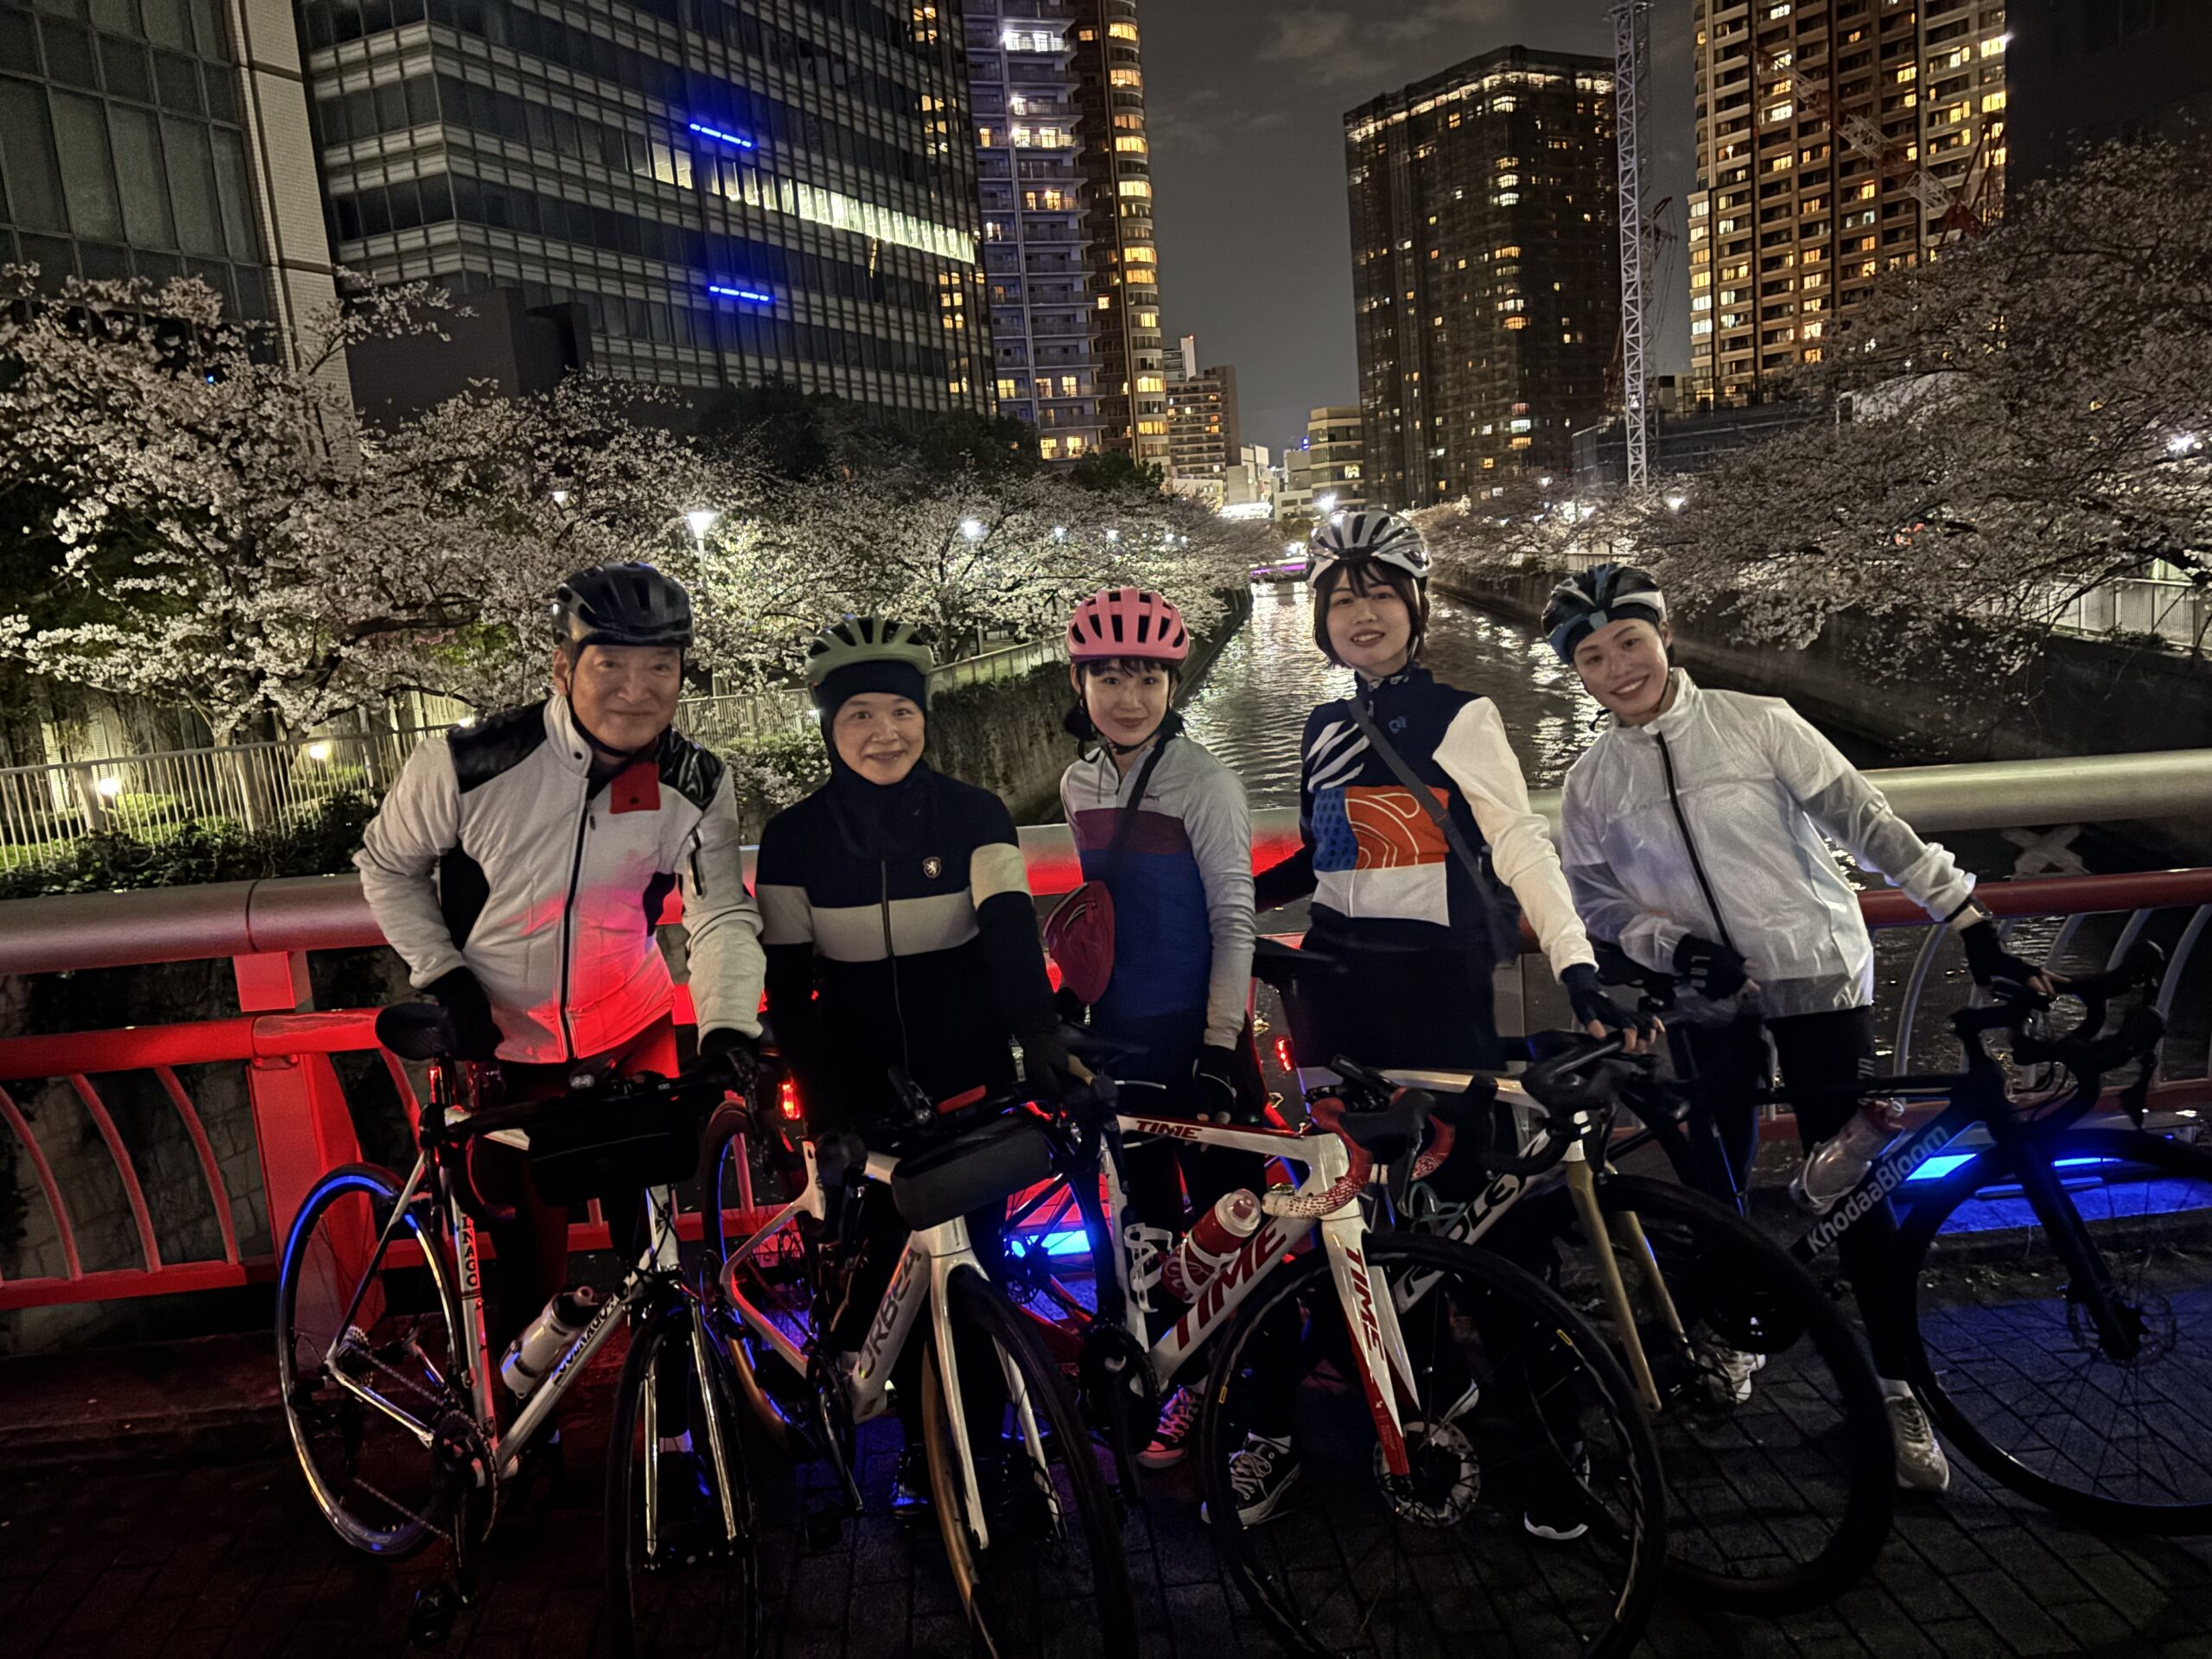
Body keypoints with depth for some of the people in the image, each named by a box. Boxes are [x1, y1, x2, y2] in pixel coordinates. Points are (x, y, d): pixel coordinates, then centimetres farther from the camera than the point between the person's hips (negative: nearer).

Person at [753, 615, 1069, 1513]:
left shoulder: (973, 814, -5)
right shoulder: (795, 836, -4)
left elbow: (1010, 927, -16)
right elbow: (787, 980, -5)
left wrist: (1038, 1030, -33)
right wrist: (823, 1093, -15)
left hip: (970, 1080, 0)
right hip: (866, 1091, 0)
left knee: (975, 1260, 3)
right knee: (888, 1267, 1)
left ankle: (980, 1438, 23)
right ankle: (920, 1446, 24)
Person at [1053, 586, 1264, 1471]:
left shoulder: (1204, 781, -12)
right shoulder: (1080, 785, 6)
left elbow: (1234, 917, -12)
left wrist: (1220, 1046, -16)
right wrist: (1079, 1016, 15)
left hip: (1199, 1030, -6)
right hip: (1123, 1031, 6)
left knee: (1223, 1210, 1)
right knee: (1151, 1206, 13)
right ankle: (1188, 1379, 29)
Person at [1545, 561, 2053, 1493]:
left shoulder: (1756, 724, -8)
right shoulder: (1592, 783, 0)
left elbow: (1866, 822, -10)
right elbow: (1596, 902, 3)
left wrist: (1971, 924, -13)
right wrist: (1674, 946, -15)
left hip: (1817, 978, -2)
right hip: (1707, 1002, 3)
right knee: (1713, 1187, 10)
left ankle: (1895, 1385, 15)